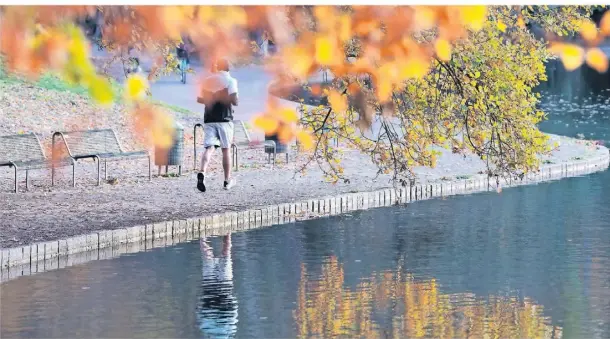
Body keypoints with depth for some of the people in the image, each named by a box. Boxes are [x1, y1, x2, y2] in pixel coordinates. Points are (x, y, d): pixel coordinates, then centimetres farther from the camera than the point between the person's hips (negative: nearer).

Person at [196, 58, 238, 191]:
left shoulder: (208, 80, 9)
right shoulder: (230, 80, -3)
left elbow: (200, 99, 12)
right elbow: (234, 100, -13)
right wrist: (234, 101, 10)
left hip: (209, 119, 2)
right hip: (224, 119, -2)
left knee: (209, 148, -4)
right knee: (226, 149, 9)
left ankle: (202, 173, -30)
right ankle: (227, 180, 14)